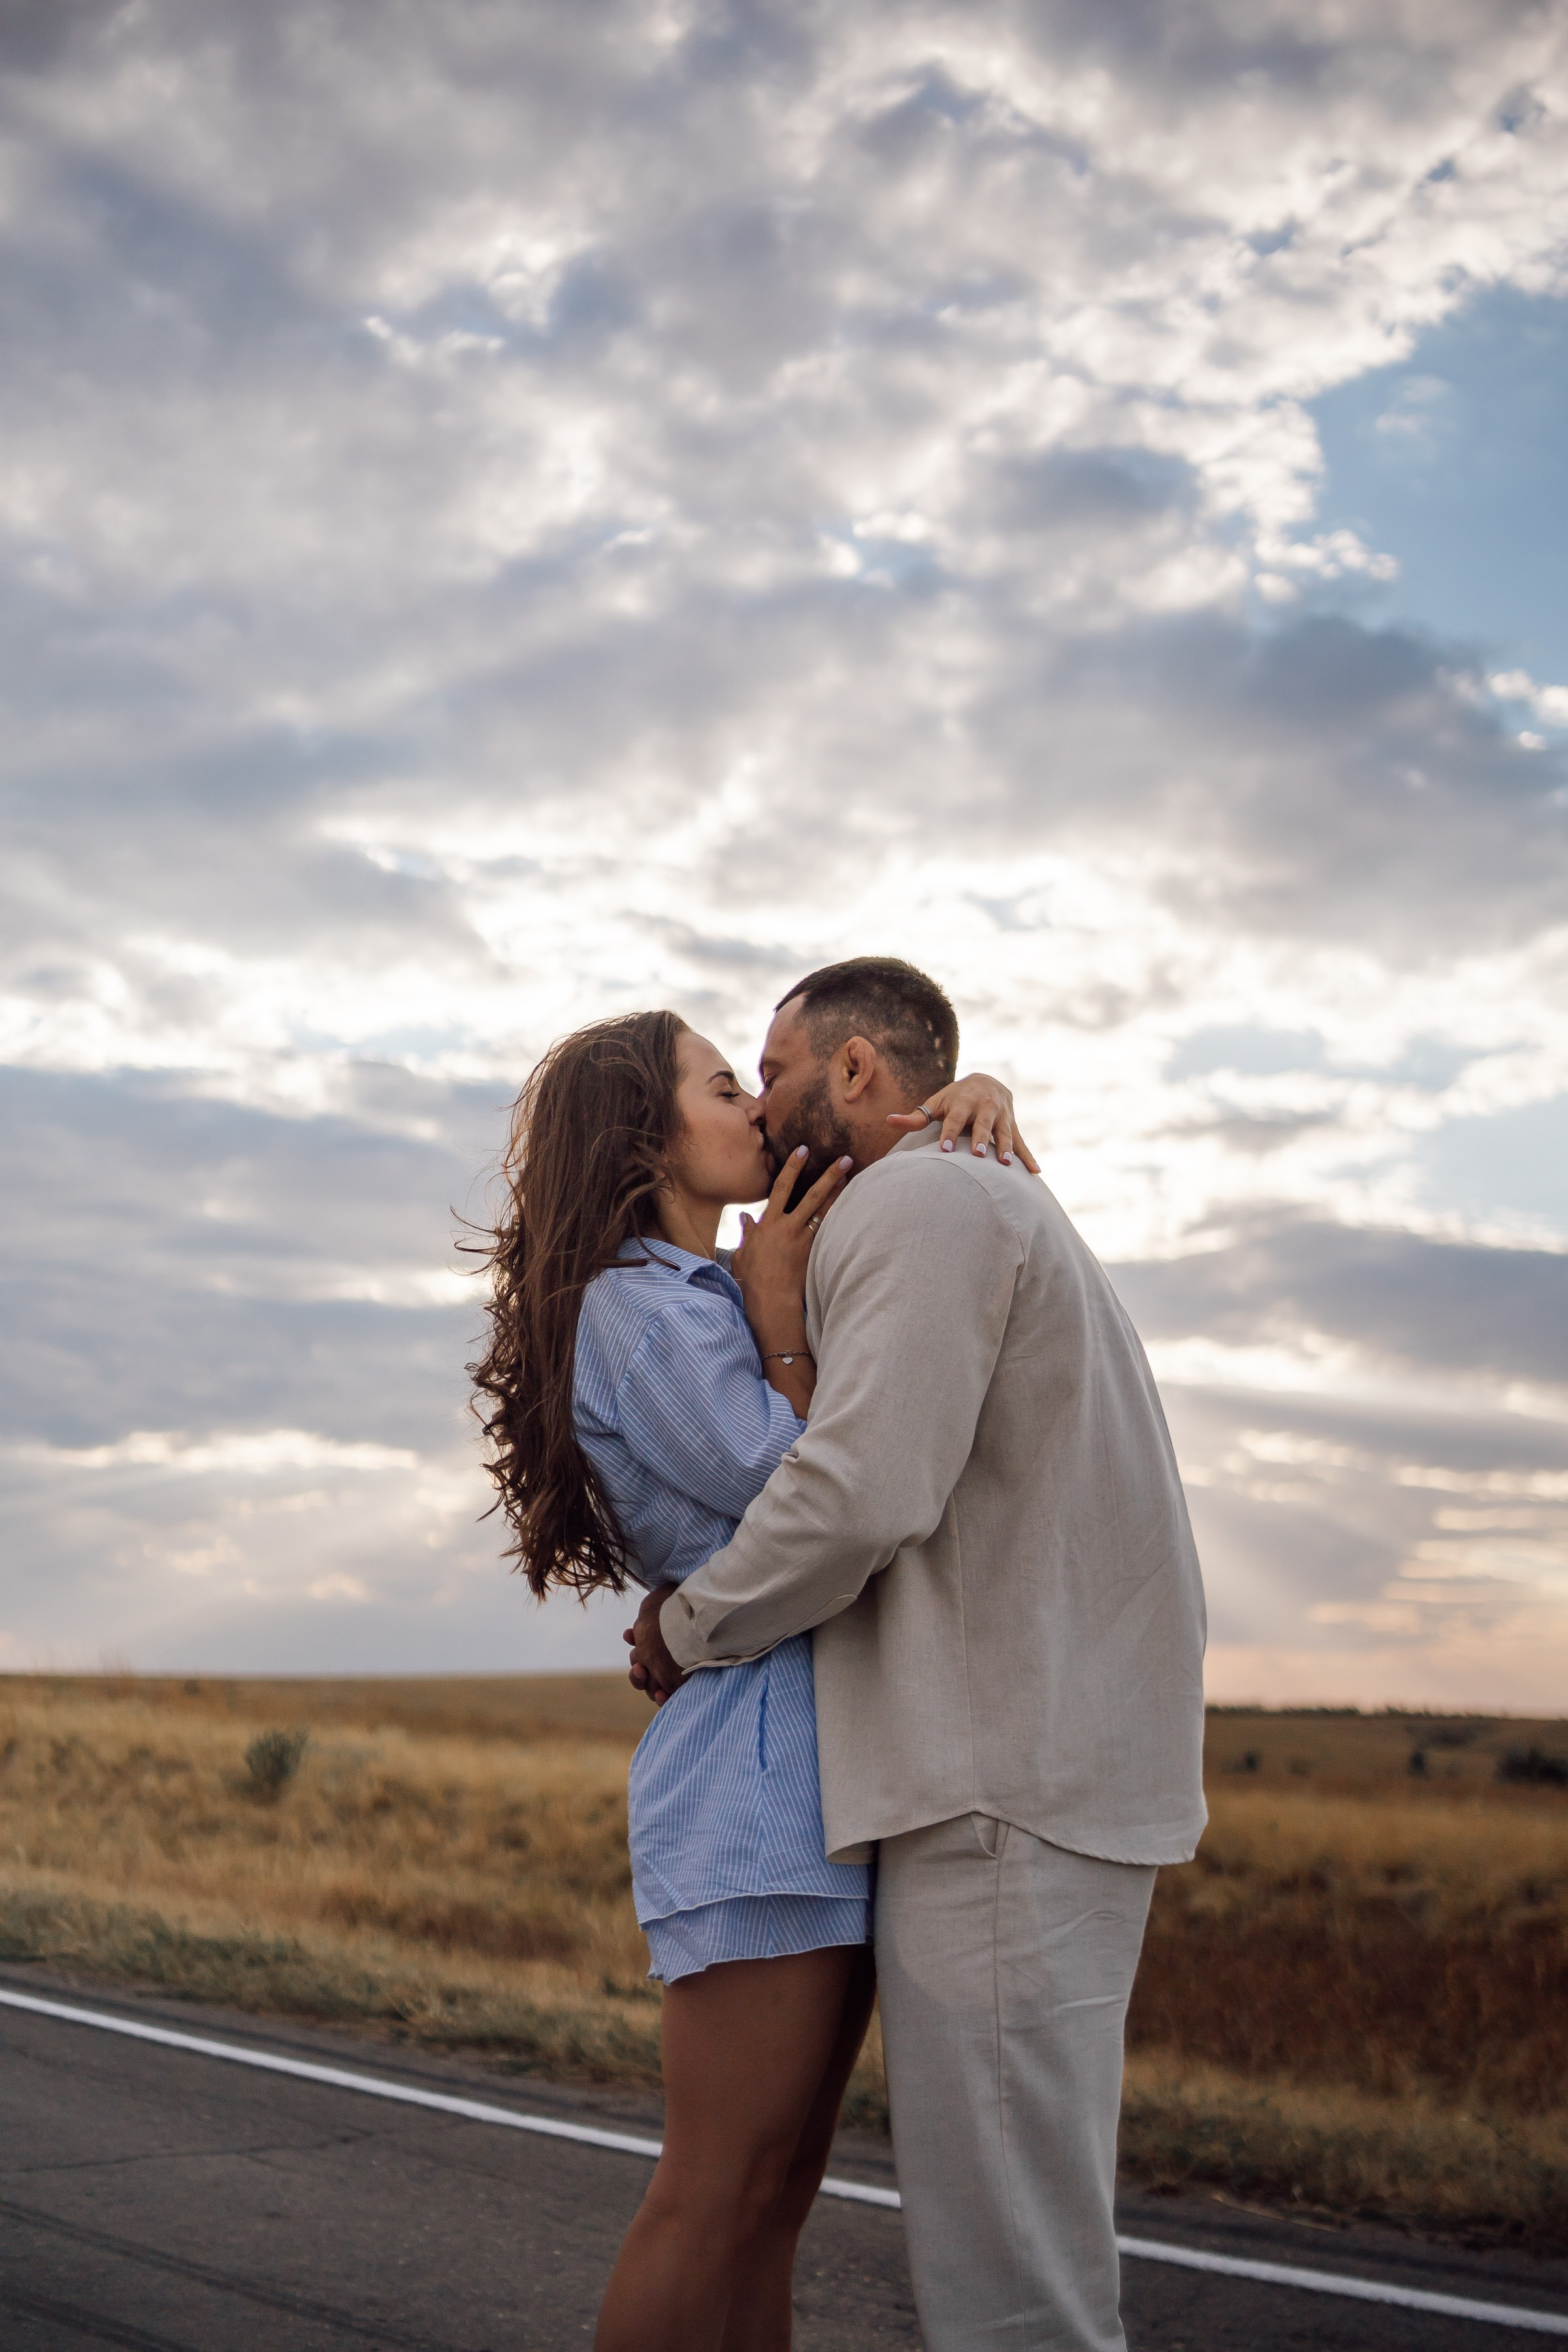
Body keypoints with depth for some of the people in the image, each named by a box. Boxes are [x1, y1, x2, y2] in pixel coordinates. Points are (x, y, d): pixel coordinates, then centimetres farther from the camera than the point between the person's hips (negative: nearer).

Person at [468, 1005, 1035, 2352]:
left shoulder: (725, 1298, 21)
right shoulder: (637, 1306, -7)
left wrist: (985, 1102, 5)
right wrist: (781, 1311, -6)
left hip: (835, 1765, 9)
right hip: (760, 1765, -9)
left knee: (778, 2191, 10)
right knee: (718, 2199, -8)